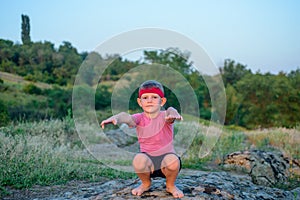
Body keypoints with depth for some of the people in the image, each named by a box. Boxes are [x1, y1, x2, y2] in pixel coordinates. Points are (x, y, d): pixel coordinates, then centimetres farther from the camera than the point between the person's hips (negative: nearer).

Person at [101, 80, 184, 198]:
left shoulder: (164, 116, -9)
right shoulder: (139, 118, -5)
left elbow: (170, 111, -35)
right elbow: (127, 117, -27)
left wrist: (173, 114, -61)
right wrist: (115, 118, -51)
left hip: (166, 156, -1)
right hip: (148, 159, 2)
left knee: (173, 160, -34)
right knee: (139, 159, -31)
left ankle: (170, 185, 1)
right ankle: (145, 184, 4)